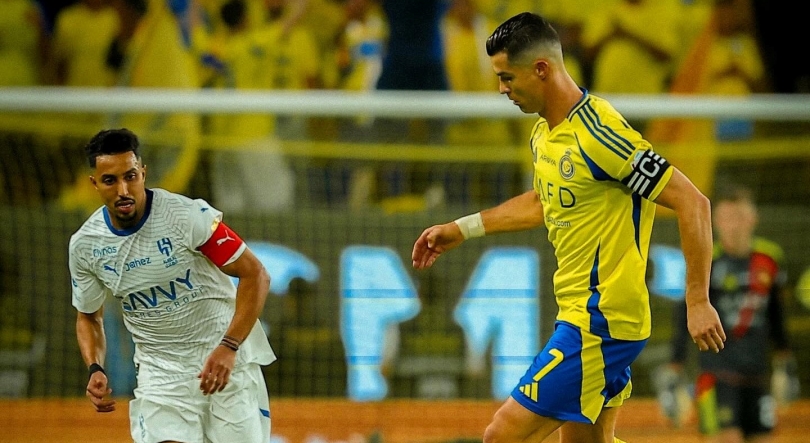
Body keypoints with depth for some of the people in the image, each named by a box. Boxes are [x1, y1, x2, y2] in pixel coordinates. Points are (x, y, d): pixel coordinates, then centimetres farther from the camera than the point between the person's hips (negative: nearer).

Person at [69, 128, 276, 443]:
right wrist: (95, 368, -7)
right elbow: (88, 315, 13)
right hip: (160, 372, 2)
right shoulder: (84, 245, -4)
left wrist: (229, 347, -25)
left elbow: (255, 275, -14)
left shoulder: (188, 215, -17)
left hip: (227, 360, -2)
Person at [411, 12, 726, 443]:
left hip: (599, 323, -10)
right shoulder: (545, 133, 9)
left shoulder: (599, 134, -21)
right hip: (578, 315, 10)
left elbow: (692, 202, -20)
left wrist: (698, 302, -22)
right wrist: (462, 229, 32)